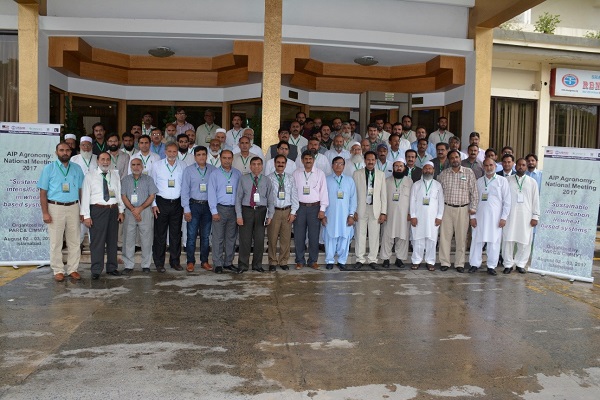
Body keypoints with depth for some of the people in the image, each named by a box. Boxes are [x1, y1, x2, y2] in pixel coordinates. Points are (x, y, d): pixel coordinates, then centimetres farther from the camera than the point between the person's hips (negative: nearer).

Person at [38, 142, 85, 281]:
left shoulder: (77, 168, 9)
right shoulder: (49, 168, 2)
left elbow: (81, 190, 9)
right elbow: (43, 192, -1)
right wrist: (45, 212, -9)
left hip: (73, 207, 2)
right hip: (55, 207, -2)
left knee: (74, 241, 6)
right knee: (56, 241, 2)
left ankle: (72, 269, 16)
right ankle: (58, 271, 12)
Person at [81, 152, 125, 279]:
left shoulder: (115, 175, 12)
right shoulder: (90, 176, 0)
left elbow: (119, 193, 10)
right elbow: (85, 196, -4)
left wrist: (121, 211, 5)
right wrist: (86, 215, -10)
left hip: (113, 210, 4)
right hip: (97, 210, -4)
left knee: (112, 240, 11)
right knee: (97, 241, -2)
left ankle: (112, 268, 22)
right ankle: (96, 270, 8)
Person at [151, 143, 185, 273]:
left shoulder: (183, 166, 6)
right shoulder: (157, 166, 4)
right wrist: (153, 204, -1)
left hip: (177, 203, 1)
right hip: (162, 203, -1)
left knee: (176, 234, 7)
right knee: (160, 234, 1)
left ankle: (175, 261, 18)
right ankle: (159, 263, 11)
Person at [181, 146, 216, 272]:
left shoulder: (213, 170, 3)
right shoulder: (189, 170, 1)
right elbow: (185, 190, 0)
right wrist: (186, 209, -6)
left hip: (208, 205, 1)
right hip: (194, 205, -1)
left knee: (205, 235, 8)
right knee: (192, 235, -2)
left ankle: (204, 261, 18)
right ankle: (190, 262, 8)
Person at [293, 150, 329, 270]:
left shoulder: (320, 174, 5)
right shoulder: (296, 174, 6)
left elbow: (323, 191, 4)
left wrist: (322, 209, -2)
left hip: (314, 207, 0)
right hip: (300, 207, 1)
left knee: (314, 236, 3)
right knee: (299, 236, 3)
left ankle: (313, 261, 15)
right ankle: (300, 260, 15)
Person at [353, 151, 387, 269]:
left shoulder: (381, 175, 7)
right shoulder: (357, 174, 3)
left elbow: (383, 194, 6)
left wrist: (383, 212, 1)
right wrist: (353, 211, -4)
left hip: (375, 209, 1)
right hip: (361, 209, -1)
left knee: (374, 235, 4)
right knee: (360, 234, 2)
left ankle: (372, 259, 14)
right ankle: (360, 259, 12)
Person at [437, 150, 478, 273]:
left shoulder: (469, 173, 2)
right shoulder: (443, 174, 6)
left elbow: (474, 192, 2)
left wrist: (473, 208, -3)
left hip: (463, 209, -1)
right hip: (447, 208, 1)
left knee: (461, 237, 4)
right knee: (445, 236, 2)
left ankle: (459, 264, 13)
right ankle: (445, 262, 11)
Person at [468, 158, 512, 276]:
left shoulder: (502, 181, 3)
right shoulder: (479, 181, 10)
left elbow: (507, 200, 2)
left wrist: (504, 217, -4)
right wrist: (472, 216, 3)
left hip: (495, 217, -2)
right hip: (480, 216, 2)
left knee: (494, 242, 0)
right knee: (477, 240, 1)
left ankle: (491, 266, 11)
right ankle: (475, 264, 10)